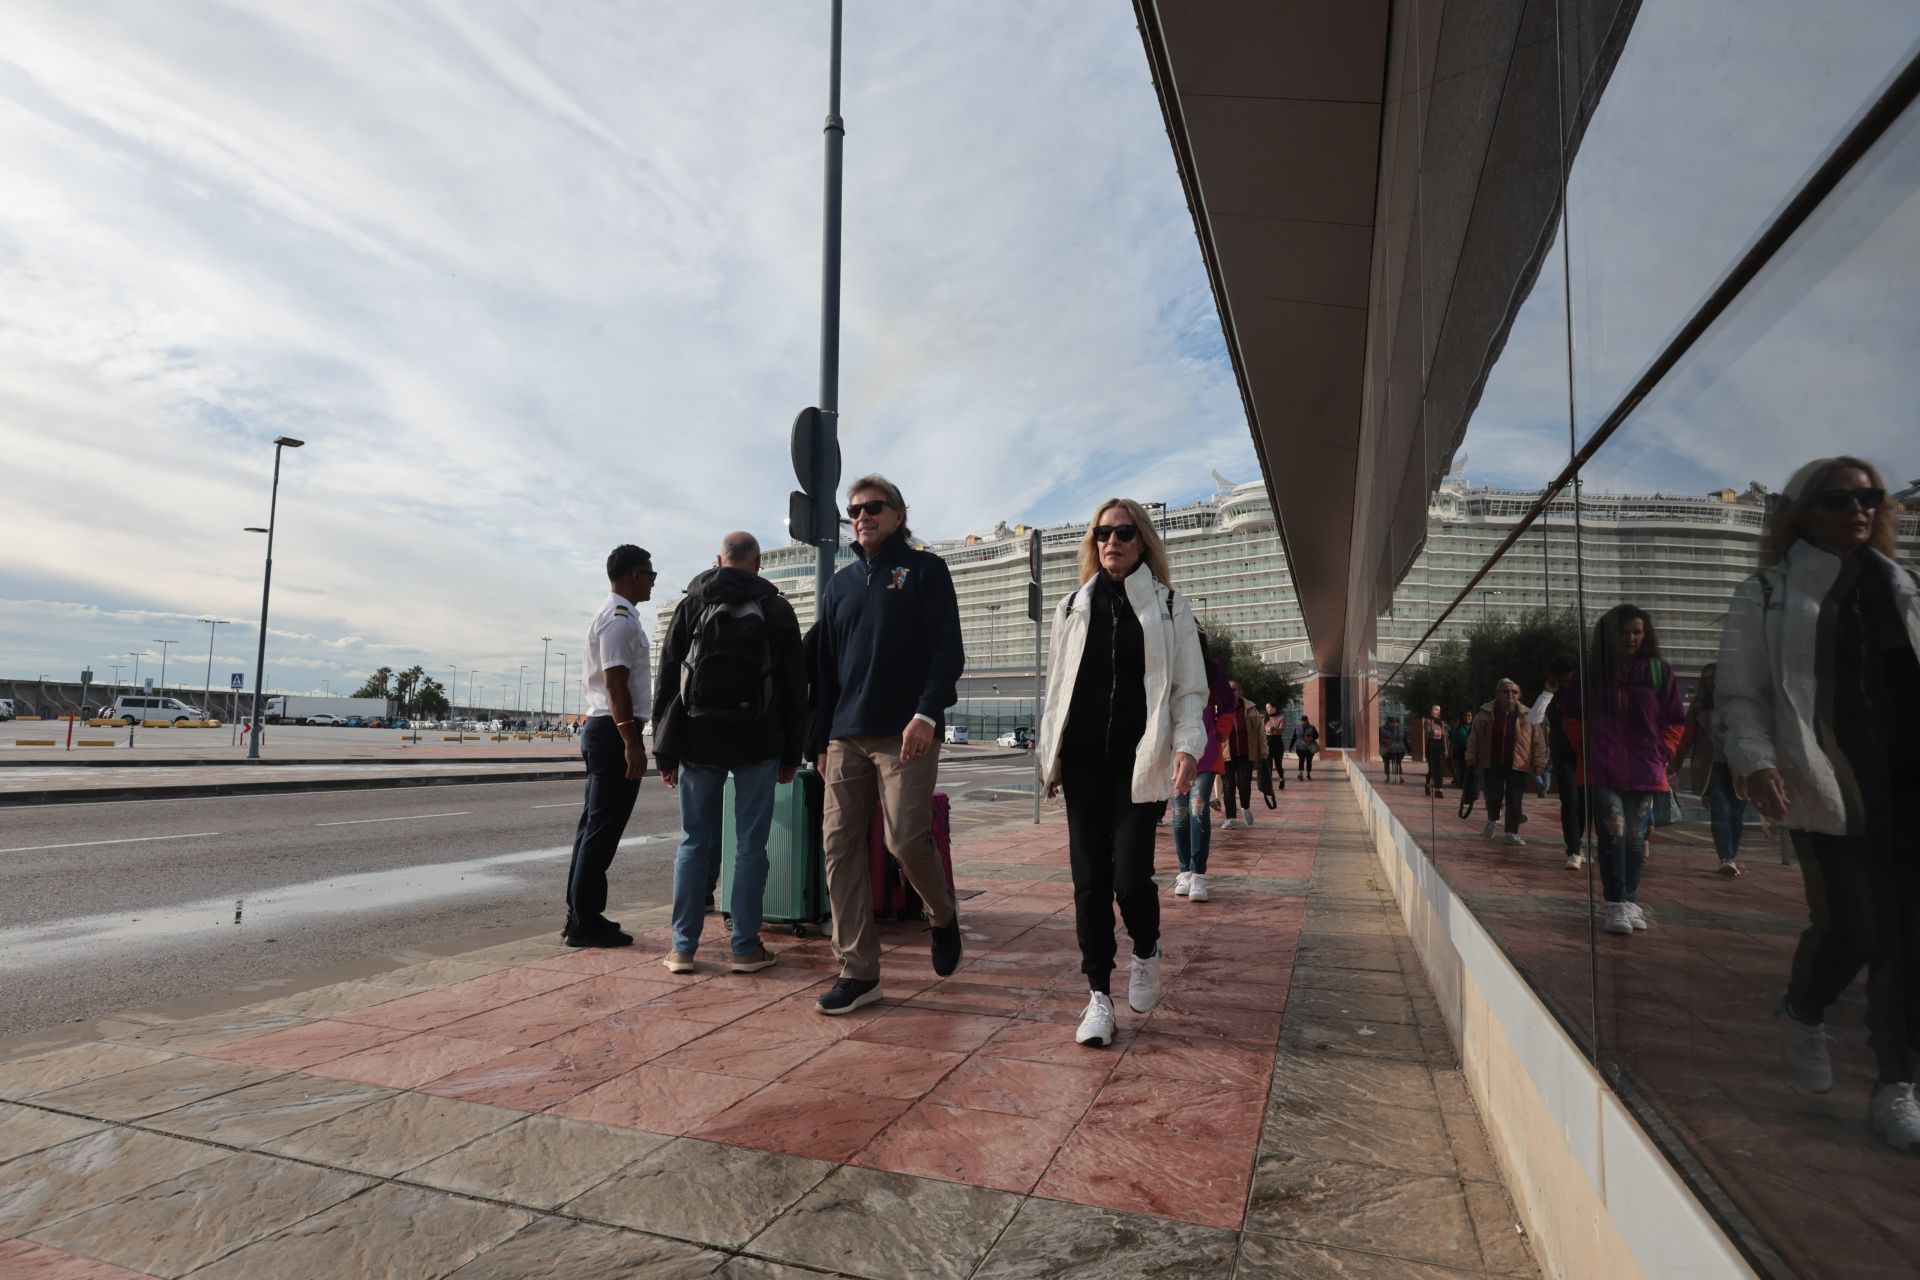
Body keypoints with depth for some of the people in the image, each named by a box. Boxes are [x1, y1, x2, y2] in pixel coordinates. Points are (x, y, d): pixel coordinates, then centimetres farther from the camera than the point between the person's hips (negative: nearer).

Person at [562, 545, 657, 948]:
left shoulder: (609, 615, 19)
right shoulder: (622, 619, -13)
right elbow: (616, 683, -21)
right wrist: (632, 743, -24)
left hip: (601, 728, 11)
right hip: (616, 731, -11)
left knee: (594, 826, 13)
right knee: (603, 829, -6)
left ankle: (580, 915, 19)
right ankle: (584, 922, -2)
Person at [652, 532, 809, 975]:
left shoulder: (691, 605, 6)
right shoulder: (777, 609, 4)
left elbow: (668, 680, 3)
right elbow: (795, 685, 3)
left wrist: (666, 752, 6)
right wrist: (790, 754, 7)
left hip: (699, 740, 1)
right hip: (757, 743, -1)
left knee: (695, 842, 7)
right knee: (750, 844, 3)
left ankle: (683, 947, 8)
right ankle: (746, 948, 6)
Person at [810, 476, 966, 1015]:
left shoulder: (925, 570, 4)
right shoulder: (842, 582, 19)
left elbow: (948, 649, -5)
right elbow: (825, 666, 19)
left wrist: (927, 713, -18)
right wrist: (821, 739, 14)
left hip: (905, 733, -5)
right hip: (846, 736, 5)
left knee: (907, 839, -11)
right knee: (840, 845, -1)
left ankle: (943, 916, 21)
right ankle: (858, 972, 7)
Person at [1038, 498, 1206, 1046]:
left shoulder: (1169, 607, 5)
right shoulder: (1073, 608, 13)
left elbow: (1190, 688, 2)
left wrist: (1188, 745, -13)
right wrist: (1048, 754, 12)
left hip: (1137, 759, -3)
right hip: (1083, 758, 3)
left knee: (1130, 873, -9)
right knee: (1090, 877, 1)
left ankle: (1146, 952, 24)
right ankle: (1098, 996, 12)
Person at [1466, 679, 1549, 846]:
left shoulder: (1527, 716, -2)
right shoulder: (1485, 714, -1)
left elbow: (1538, 741, 1)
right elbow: (1473, 738, 4)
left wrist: (1538, 765, -3)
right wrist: (1471, 761, 3)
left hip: (1517, 765, 0)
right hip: (1492, 765, 0)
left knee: (1514, 801, 0)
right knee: (1493, 797, -1)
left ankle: (1512, 833, 13)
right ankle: (1493, 820, 29)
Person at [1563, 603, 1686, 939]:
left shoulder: (1660, 671, 3)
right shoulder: (1592, 671, 2)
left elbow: (1675, 721, 9)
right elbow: (1574, 718, 11)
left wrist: (1661, 754, 0)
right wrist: (1588, 751, 3)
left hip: (1645, 772, 2)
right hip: (1602, 772, -1)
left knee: (1636, 838, 8)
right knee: (1612, 832, -12)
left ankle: (1630, 901, 21)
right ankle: (1616, 905, -7)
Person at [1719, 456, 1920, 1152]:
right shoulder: (1767, 596, 0)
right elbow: (1739, 694, -3)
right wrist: (1756, 760, -17)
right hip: (1826, 787, -4)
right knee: (1850, 927, -5)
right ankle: (1801, 1014, 27)